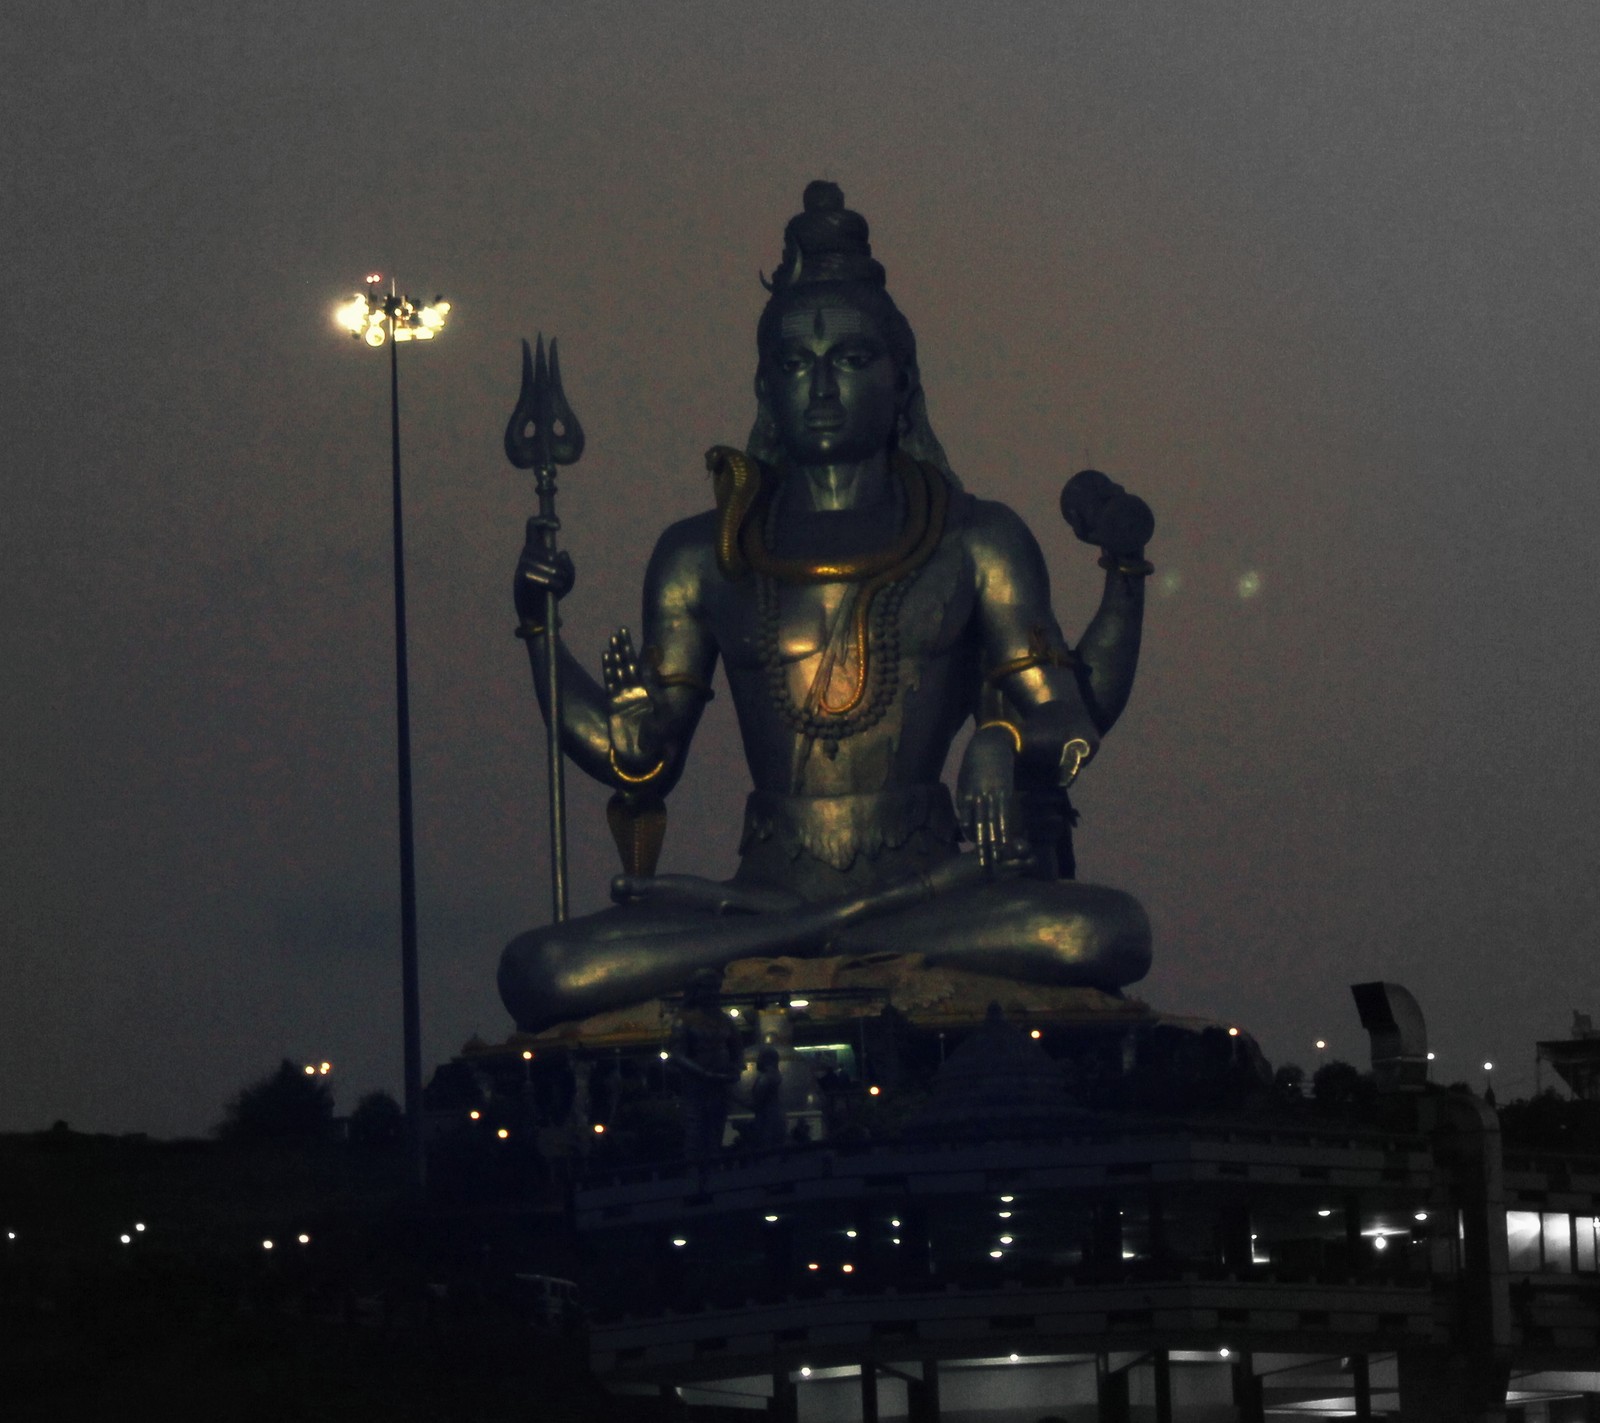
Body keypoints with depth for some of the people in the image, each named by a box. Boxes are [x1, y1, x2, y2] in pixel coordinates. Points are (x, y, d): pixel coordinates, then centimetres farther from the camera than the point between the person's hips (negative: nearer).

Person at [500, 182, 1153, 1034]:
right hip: (764, 891, 0)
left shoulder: (974, 544, 12)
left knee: (1103, 932, -35)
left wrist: (1125, 572, -5)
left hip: (927, 888, 0)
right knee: (541, 971, -28)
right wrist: (539, 630, 8)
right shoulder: (701, 560, 16)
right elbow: (639, 762, 14)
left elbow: (1067, 728, 6)